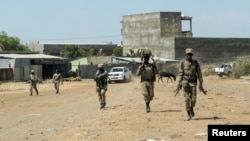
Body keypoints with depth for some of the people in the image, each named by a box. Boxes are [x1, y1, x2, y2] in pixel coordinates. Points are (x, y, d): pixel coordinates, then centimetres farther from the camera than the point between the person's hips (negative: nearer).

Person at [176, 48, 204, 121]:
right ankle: (189, 115, 2)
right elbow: (180, 74, 2)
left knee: (193, 99, -4)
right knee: (187, 98, -4)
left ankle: (191, 108, 27)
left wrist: (200, 83, -1)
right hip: (185, 82, 0)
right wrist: (179, 83, -6)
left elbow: (199, 73, 3)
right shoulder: (182, 63, 1)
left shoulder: (195, 63, 1)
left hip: (193, 83, 1)